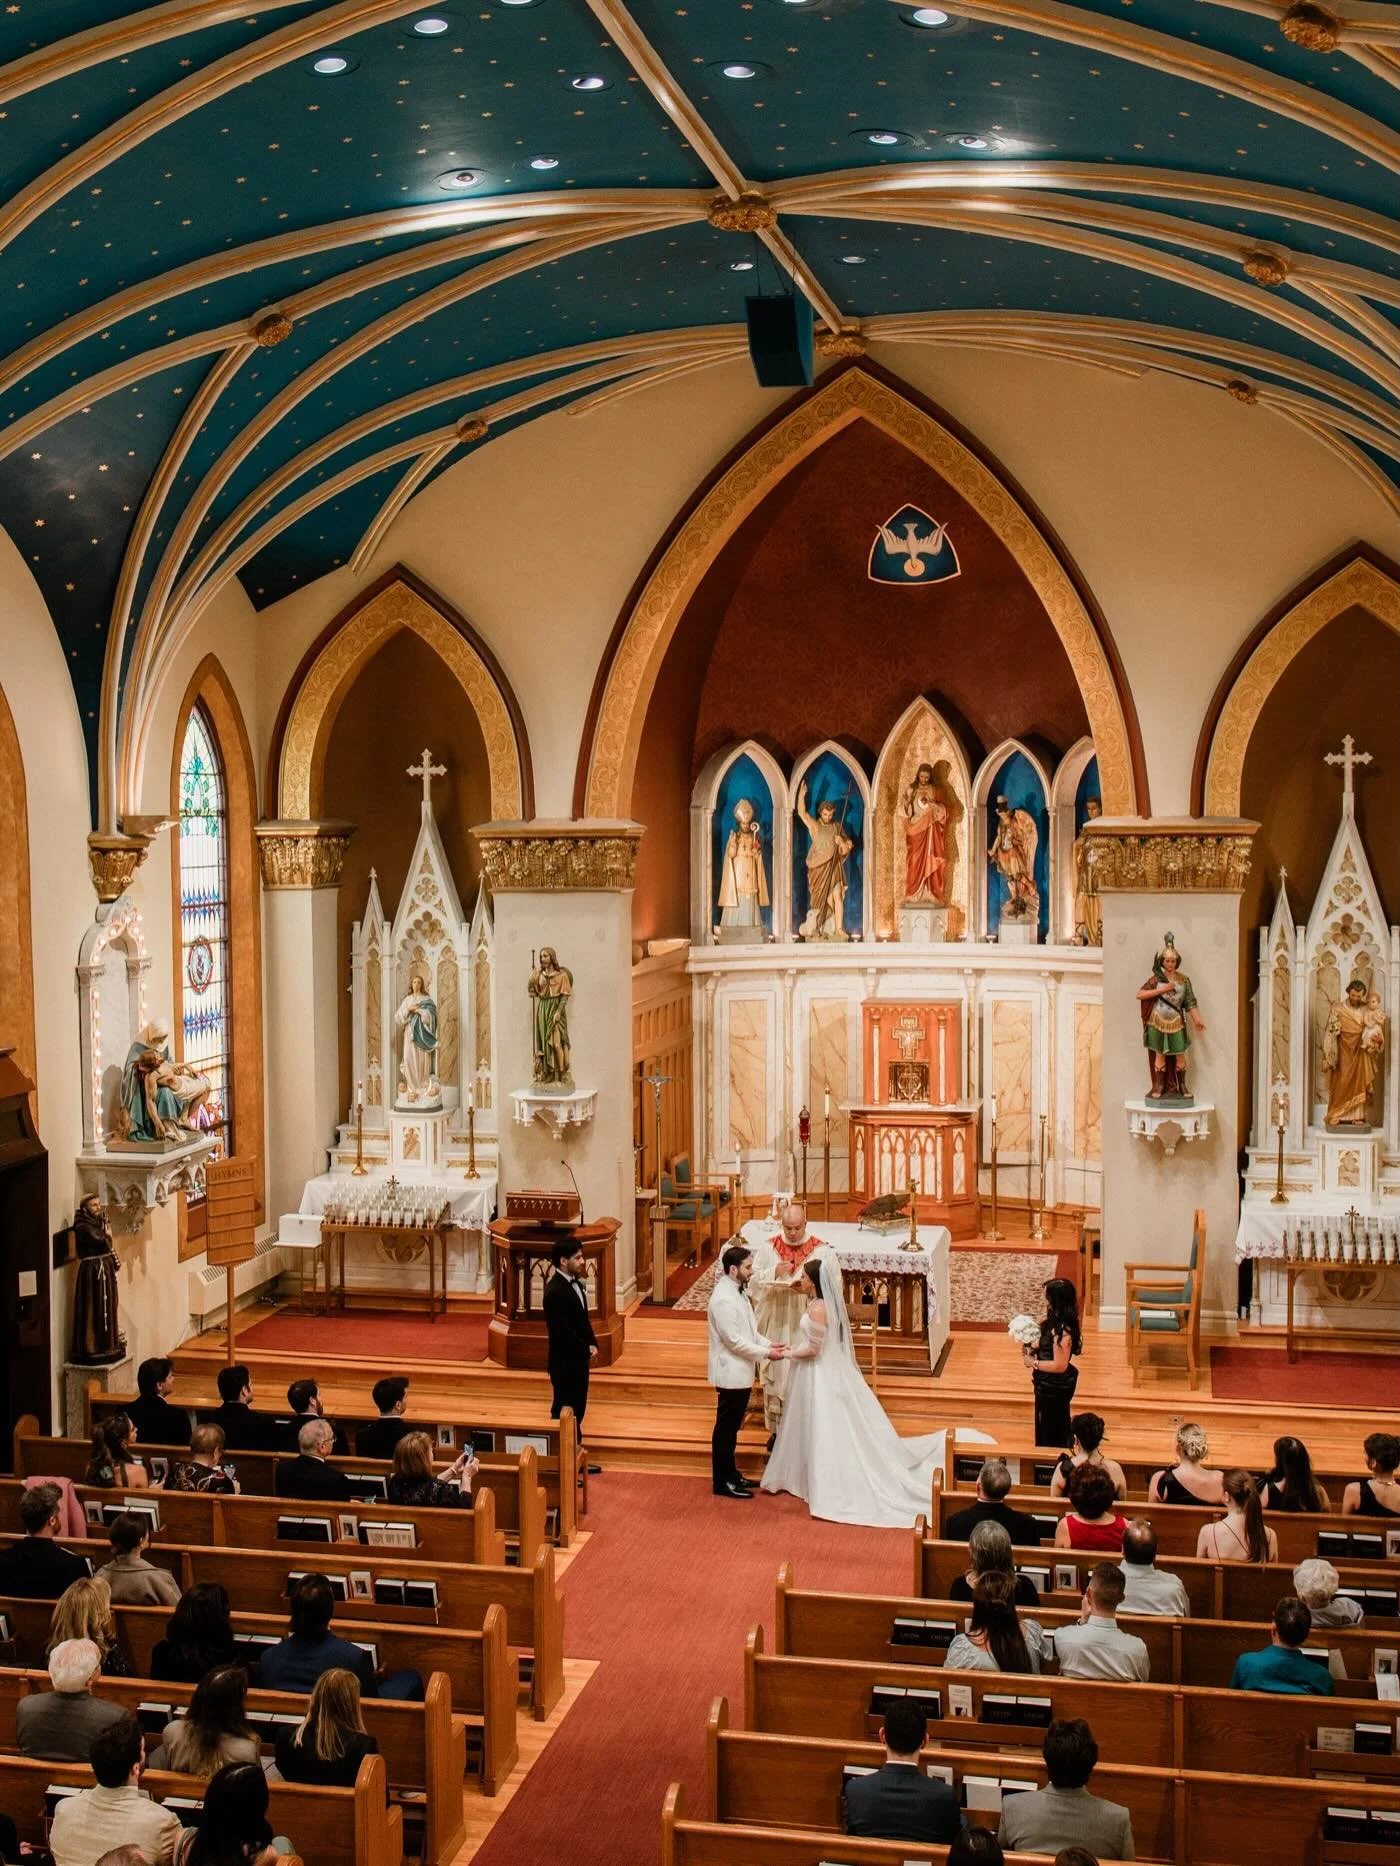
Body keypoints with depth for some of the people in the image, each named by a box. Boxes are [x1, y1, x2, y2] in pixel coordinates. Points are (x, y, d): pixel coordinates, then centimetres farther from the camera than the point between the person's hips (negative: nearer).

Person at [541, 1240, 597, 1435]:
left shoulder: (575, 1283, 6)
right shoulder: (555, 1291, -23)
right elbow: (564, 1331, -24)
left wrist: (592, 1345, 1)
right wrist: (586, 1352, -14)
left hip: (579, 1359, 9)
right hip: (564, 1362, -9)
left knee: (578, 1408, 16)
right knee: (564, 1411, 3)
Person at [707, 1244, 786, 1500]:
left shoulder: (737, 1292, 8)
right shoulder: (723, 1299, -23)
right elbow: (734, 1340, -23)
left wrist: (767, 1343, 2)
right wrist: (765, 1353, -16)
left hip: (741, 1372, 10)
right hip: (731, 1373, -10)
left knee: (732, 1427, 19)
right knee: (725, 1428, 2)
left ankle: (730, 1474, 30)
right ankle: (722, 1482, 12)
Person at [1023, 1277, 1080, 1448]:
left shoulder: (1062, 1330, -30)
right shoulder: (1056, 1321, 0)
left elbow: (1060, 1365, -29)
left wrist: (1033, 1363, -19)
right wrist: (1034, 1349, -1)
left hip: (1055, 1388, -10)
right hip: (1049, 1385, 10)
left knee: (1052, 1435, 9)